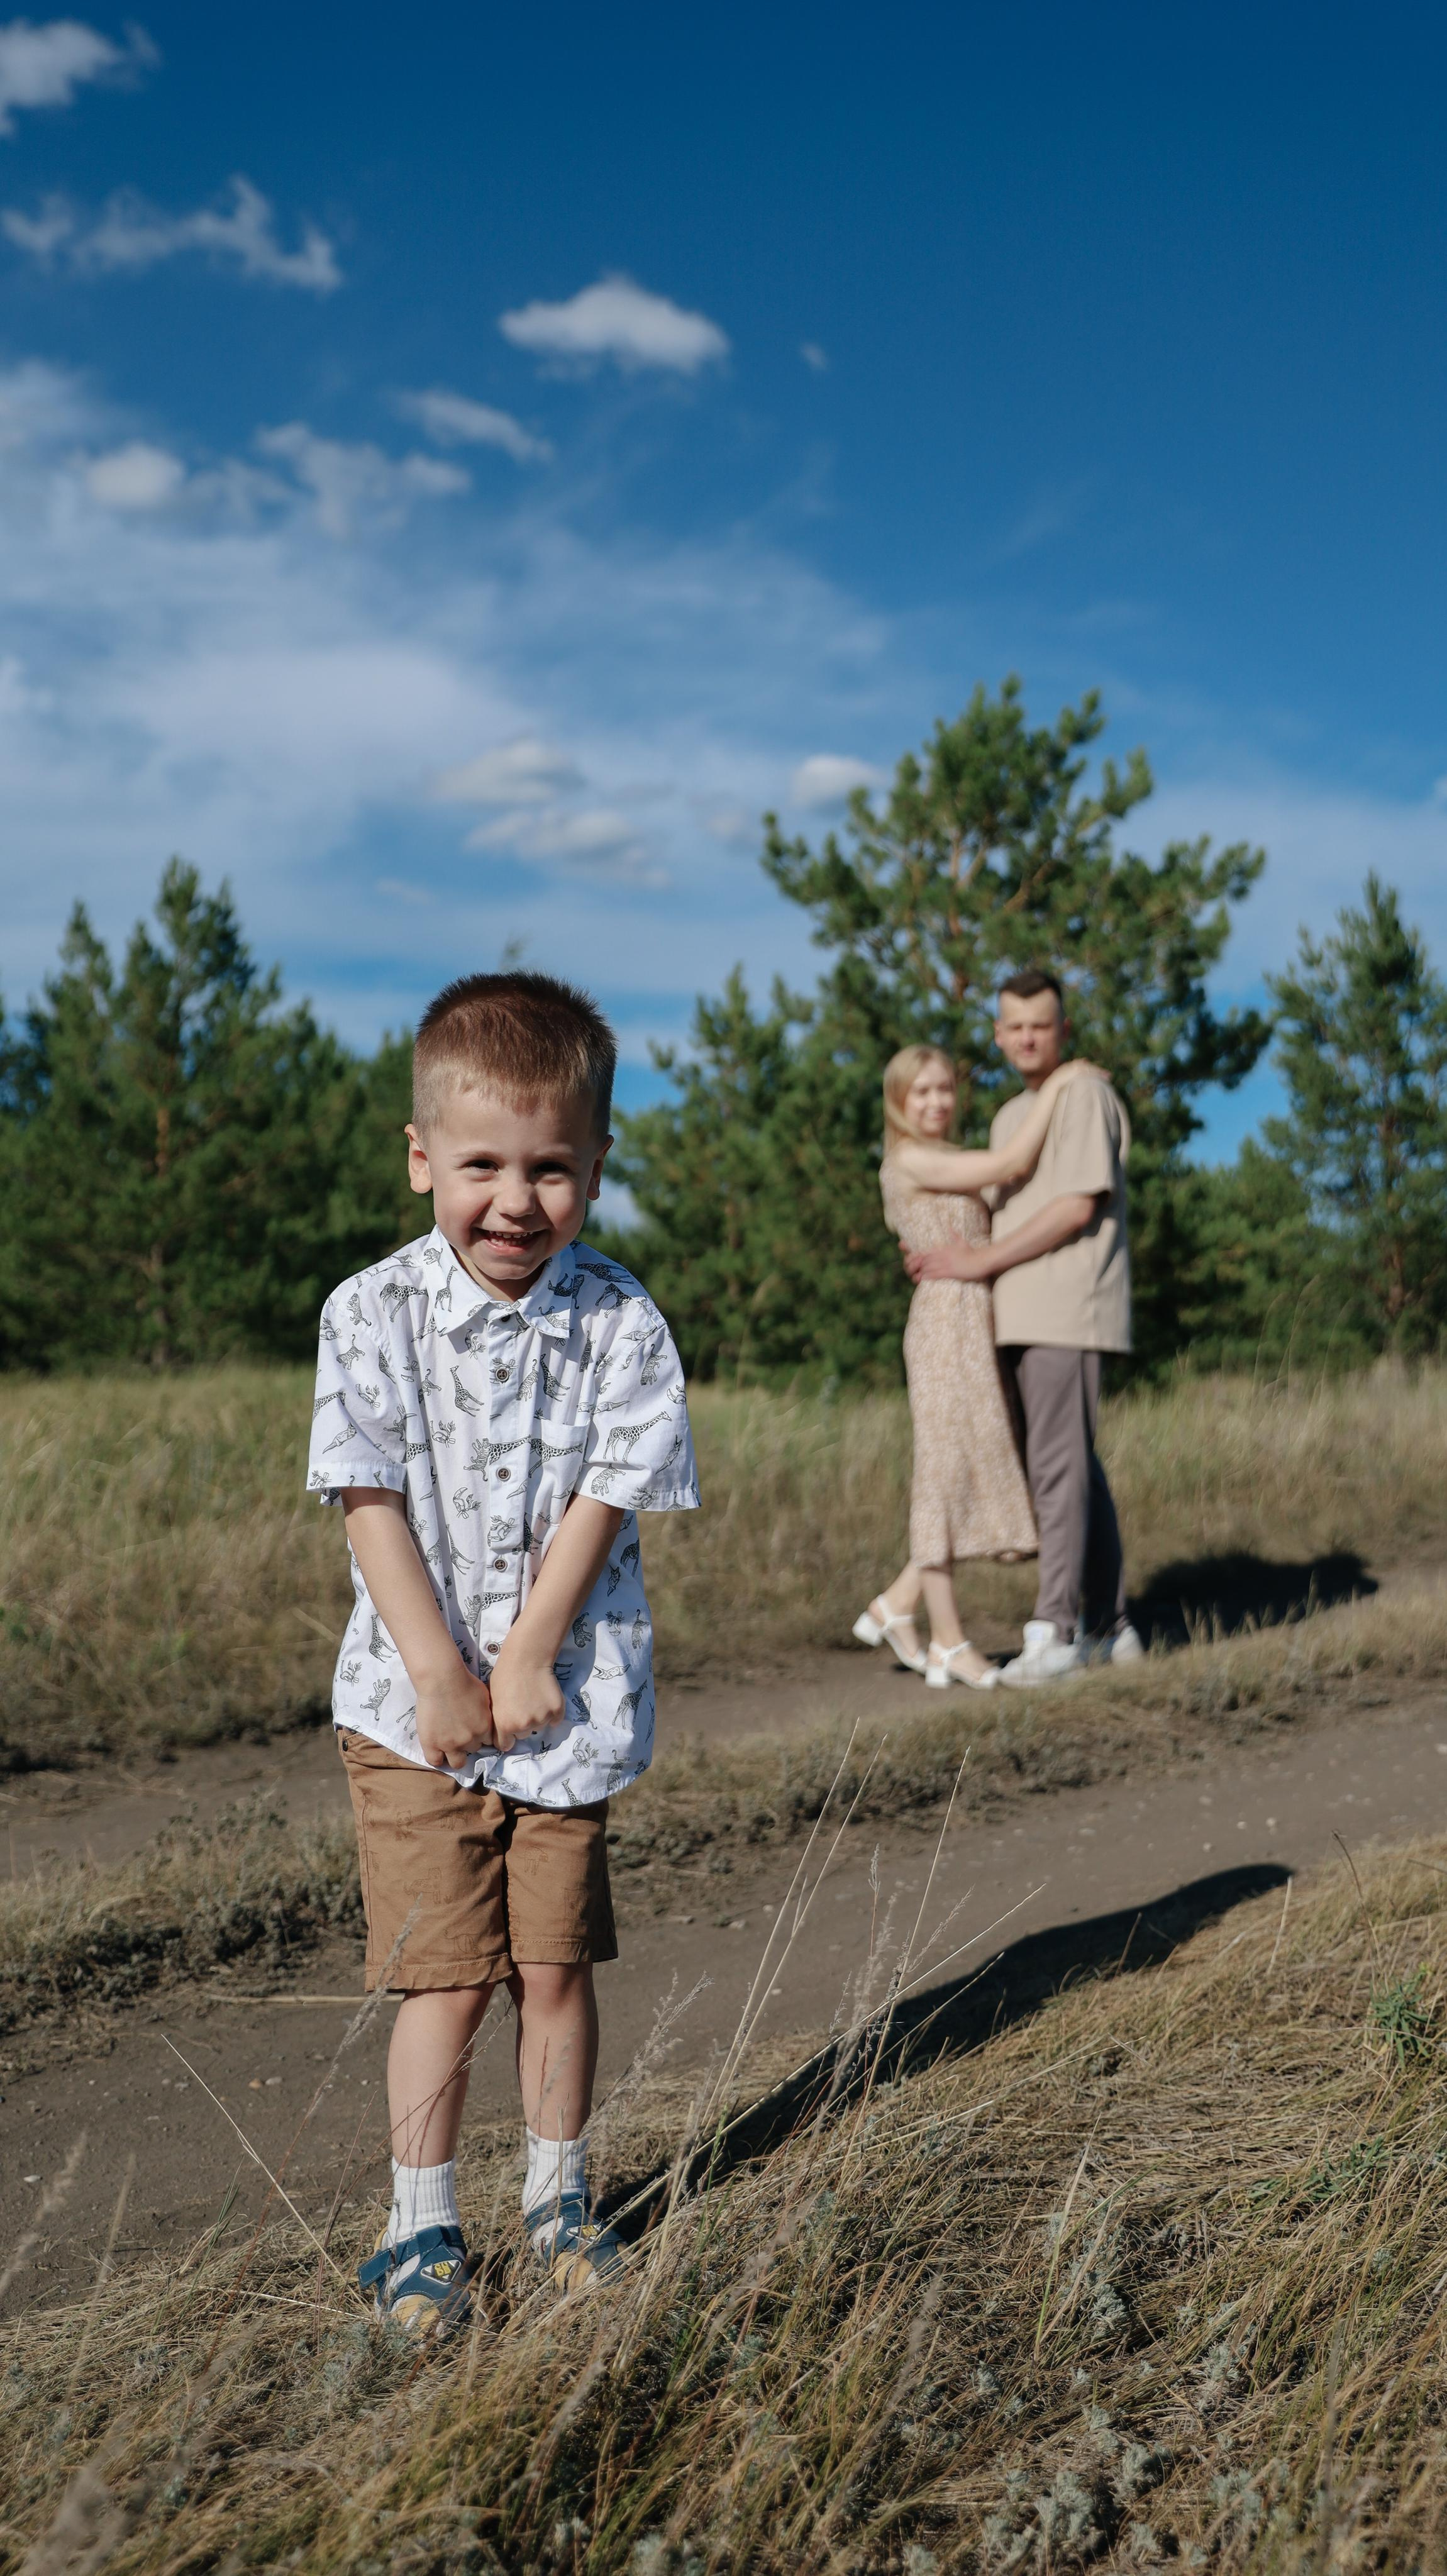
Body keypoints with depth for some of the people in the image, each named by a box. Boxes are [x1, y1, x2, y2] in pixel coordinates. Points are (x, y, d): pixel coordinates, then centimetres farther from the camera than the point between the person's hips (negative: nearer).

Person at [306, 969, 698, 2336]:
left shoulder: (620, 1323, -5)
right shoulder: (372, 1315, -7)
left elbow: (601, 1498, -6)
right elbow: (372, 1501, -9)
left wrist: (529, 1657, -11)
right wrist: (440, 1673, -12)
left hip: (569, 1698, 1)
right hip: (414, 1705, -1)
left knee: (556, 1965, 11)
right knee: (443, 1976, 2)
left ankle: (558, 2197, 31)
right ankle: (420, 2228, 19)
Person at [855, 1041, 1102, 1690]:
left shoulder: (951, 1164, 21)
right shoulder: (910, 1160, -9)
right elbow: (1012, 1163, -15)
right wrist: (1055, 1085, -8)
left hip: (978, 1327, 9)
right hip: (947, 1323, -9)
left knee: (979, 1473, 8)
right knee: (948, 1472, -4)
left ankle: (895, 1604, 16)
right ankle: (948, 1641, 3)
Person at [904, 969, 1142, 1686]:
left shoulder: (1084, 1095, -6)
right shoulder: (1010, 1116, 22)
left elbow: (1078, 1207, -15)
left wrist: (981, 1262, -14)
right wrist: (961, 1257, 6)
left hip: (1067, 1310, -9)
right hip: (1020, 1317, 9)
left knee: (1058, 1465, -11)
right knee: (1074, 1467, 10)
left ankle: (1056, 1629, -9)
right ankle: (1108, 1626, 15)